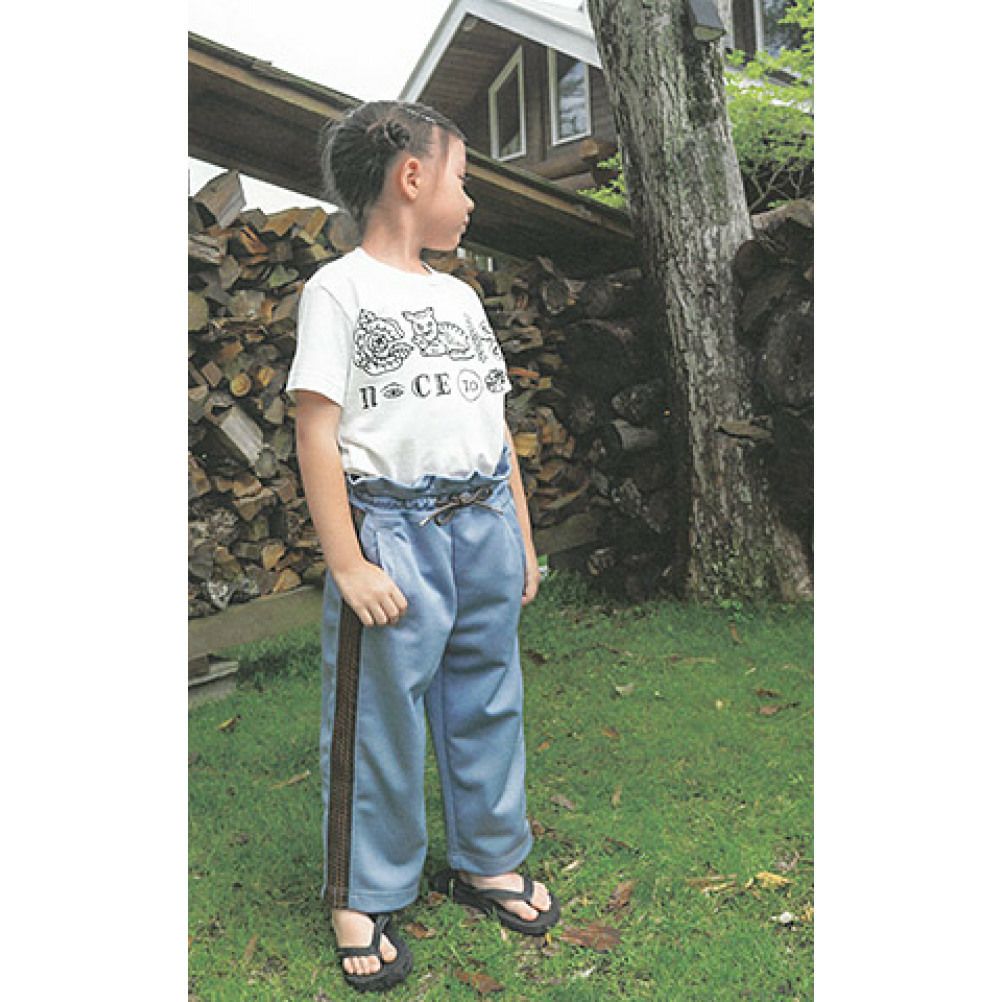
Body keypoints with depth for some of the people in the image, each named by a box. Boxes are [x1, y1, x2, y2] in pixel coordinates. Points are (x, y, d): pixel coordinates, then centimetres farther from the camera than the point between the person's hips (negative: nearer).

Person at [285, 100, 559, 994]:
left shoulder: (460, 295, 16)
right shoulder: (339, 289, -4)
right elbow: (317, 433, -10)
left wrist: (521, 539, 15)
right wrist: (347, 564, -15)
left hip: (484, 524, 6)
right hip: (393, 528, -6)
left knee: (486, 701, 14)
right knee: (379, 718, 3)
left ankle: (487, 860, 33)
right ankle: (362, 899, 22)